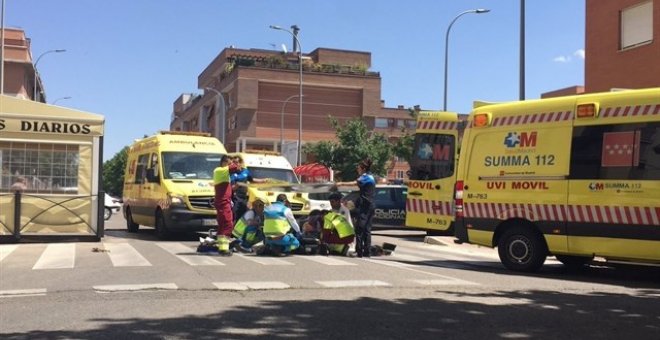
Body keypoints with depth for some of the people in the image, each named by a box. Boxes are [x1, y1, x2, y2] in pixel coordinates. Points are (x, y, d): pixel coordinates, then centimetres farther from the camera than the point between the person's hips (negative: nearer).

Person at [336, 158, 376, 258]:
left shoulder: (366, 177, -10)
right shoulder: (371, 177, 20)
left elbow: (354, 183, -22)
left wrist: (341, 183, -17)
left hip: (365, 206, -10)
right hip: (370, 206, 10)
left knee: (359, 229, -9)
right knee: (367, 229, 10)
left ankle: (359, 251, -12)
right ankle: (367, 252, 10)